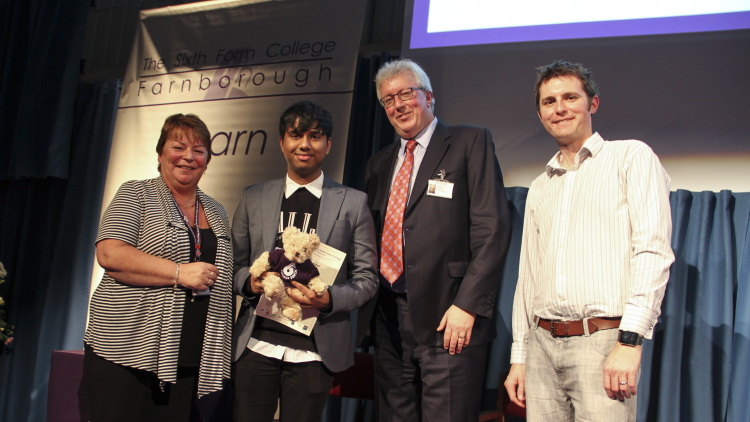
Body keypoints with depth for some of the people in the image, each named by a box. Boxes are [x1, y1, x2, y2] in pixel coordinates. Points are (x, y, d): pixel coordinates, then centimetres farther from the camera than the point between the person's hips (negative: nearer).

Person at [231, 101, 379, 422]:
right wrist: (248, 282, -9)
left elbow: (367, 278, 4)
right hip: (256, 345, 2)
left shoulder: (353, 203, 4)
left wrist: (330, 299, -15)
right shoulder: (253, 198, 11)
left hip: (313, 351, -1)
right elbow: (234, 264, 13)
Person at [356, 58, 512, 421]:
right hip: (388, 321, 6)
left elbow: (492, 229, -8)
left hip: (448, 319, -5)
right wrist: (365, 311, 8)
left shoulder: (470, 143, 0)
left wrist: (467, 305, -16)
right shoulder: (378, 164, 19)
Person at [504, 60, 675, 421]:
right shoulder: (540, 187, 21)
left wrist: (630, 339, -16)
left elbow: (653, 250, -7)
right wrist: (519, 356, 15)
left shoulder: (631, 156, 3)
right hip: (543, 343, 5)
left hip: (604, 341, -5)